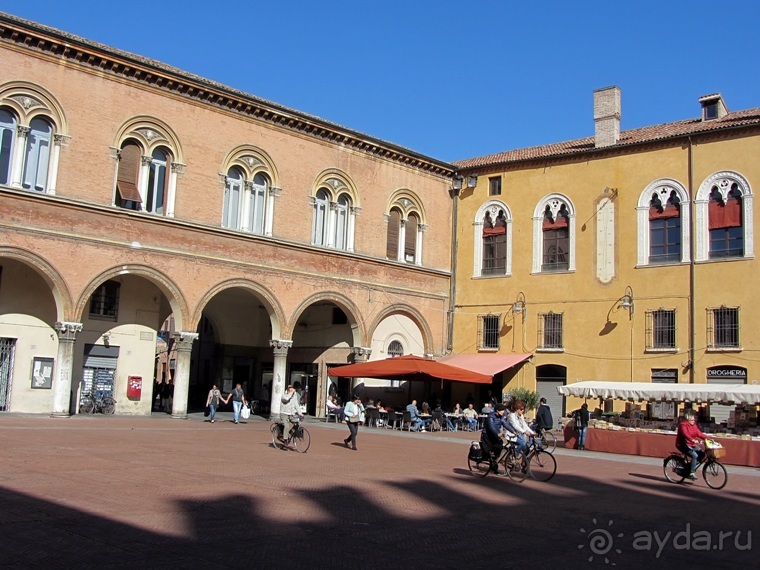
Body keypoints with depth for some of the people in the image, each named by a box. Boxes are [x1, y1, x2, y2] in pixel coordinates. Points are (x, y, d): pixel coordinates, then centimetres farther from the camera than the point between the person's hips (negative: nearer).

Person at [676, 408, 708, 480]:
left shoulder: (693, 425, 11)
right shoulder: (683, 424, -15)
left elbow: (699, 433, 5)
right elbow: (685, 434, -31)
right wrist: (693, 440, -47)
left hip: (692, 445, 8)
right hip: (683, 445, -8)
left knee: (702, 454, -10)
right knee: (695, 456, -26)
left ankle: (689, 467, 3)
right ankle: (691, 473, -18)